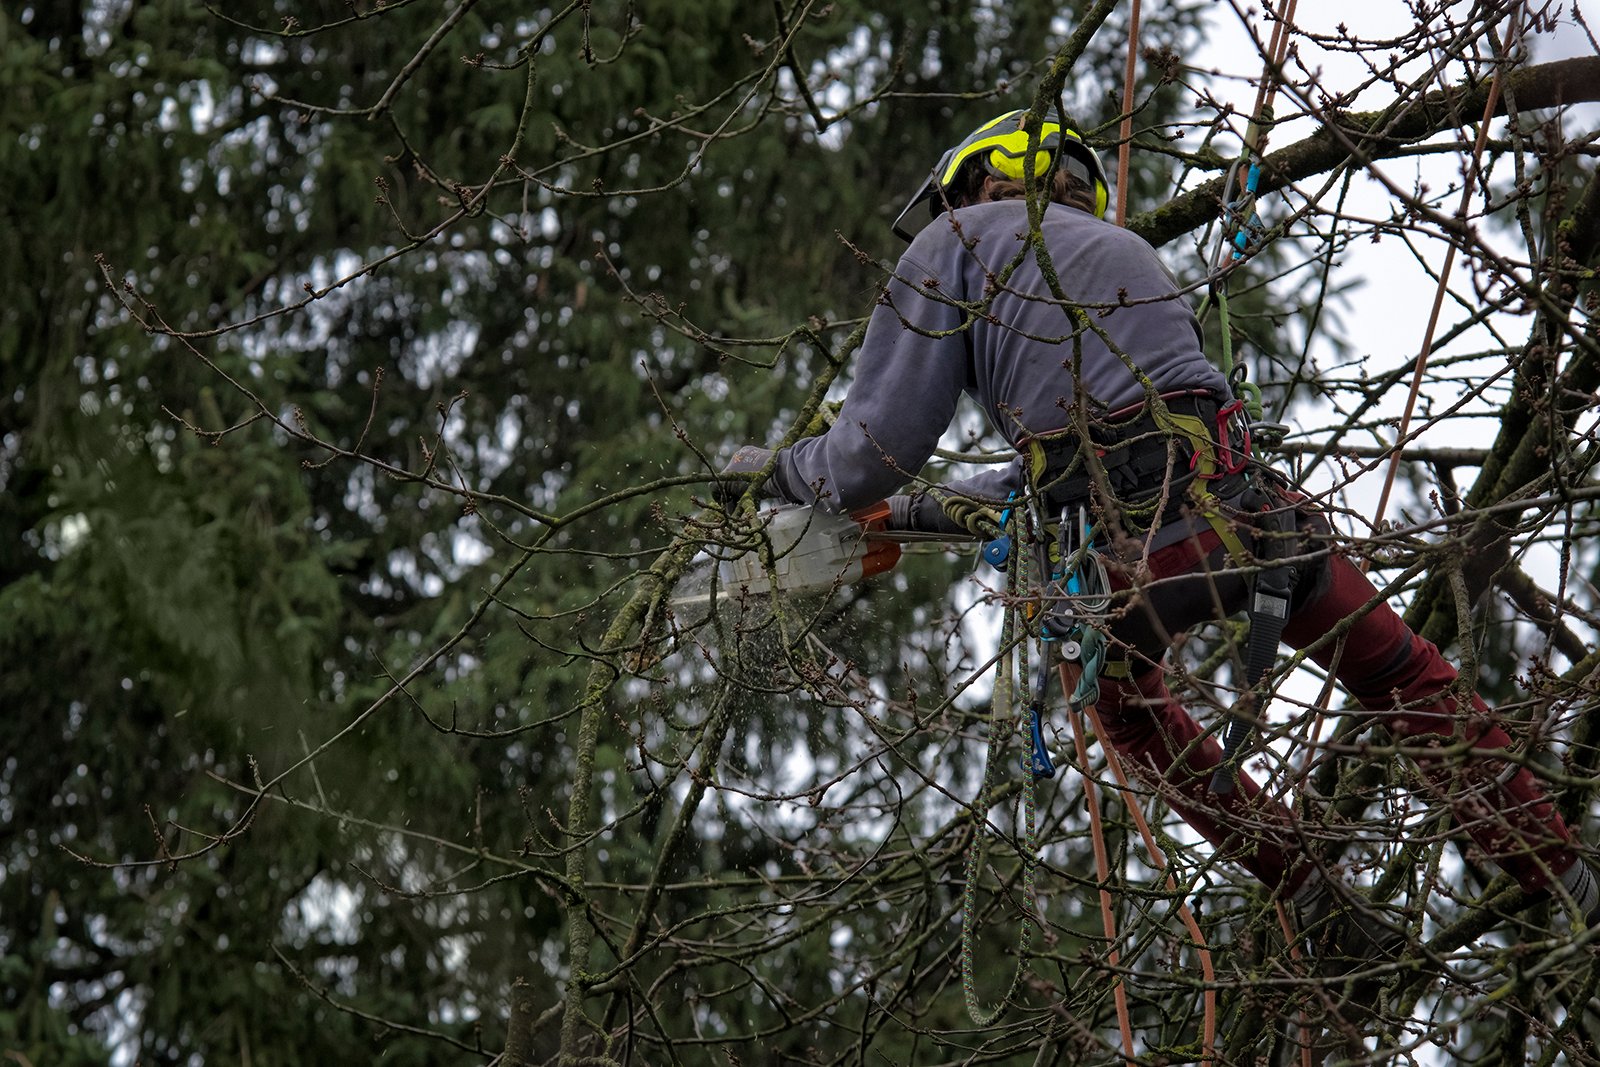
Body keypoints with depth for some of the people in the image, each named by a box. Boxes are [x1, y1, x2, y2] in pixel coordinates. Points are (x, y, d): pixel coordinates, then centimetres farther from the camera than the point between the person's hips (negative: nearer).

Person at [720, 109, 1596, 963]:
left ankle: (1324, 910, 27)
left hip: (1118, 571, -4)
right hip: (1241, 514, 4)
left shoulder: (958, 242, 14)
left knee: (1128, 705, 31)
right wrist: (913, 512, 45)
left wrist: (777, 468, 26)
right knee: (1403, 681, 28)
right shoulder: (1125, 252, 33)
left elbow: (874, 453, 6)